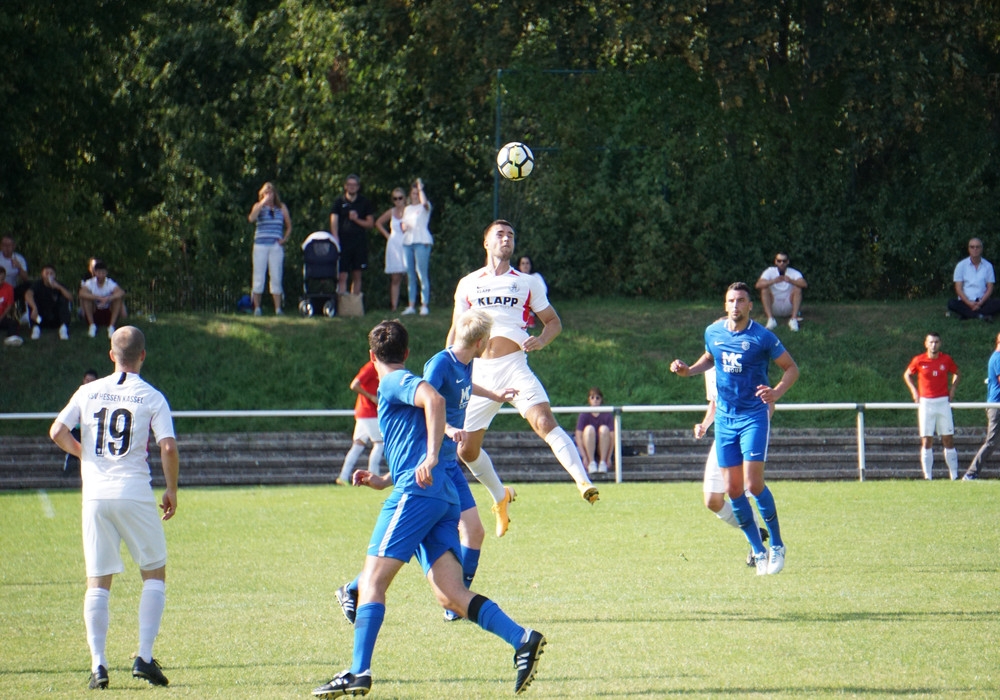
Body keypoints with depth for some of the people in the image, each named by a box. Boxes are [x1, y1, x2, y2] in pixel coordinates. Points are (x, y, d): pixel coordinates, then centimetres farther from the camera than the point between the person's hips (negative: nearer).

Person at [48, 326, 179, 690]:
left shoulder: (89, 391, 7)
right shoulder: (151, 397, -1)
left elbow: (57, 432, -1)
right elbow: (168, 447, -10)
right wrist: (171, 490, 3)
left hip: (95, 495, 2)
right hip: (134, 493, -2)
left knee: (97, 582, 7)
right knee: (155, 574, 10)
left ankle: (98, 664, -3)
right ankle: (144, 657, -2)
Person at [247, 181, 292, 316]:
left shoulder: (281, 207, 12)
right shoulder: (259, 206, 7)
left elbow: (289, 226, 17)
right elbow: (251, 218, -13)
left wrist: (285, 238, 1)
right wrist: (262, 203, -13)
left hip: (276, 246, 1)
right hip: (260, 245, -1)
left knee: (276, 277, 0)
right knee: (259, 277, -2)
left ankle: (278, 308, 0)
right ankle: (257, 308, 2)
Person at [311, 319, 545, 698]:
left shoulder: (394, 383, 1)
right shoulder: (404, 387, 30)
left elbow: (434, 399, -21)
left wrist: (431, 457, -26)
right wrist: (384, 480, 43)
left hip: (416, 493, -9)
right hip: (441, 499, 9)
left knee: (372, 581, -6)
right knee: (451, 595, -3)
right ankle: (522, 639, -19)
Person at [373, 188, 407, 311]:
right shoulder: (391, 212, 11)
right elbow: (378, 223, 25)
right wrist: (386, 235, 16)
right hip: (394, 245, 4)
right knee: (395, 278, 2)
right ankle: (394, 306, 0)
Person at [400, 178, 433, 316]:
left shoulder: (424, 207, 4)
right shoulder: (407, 209, 21)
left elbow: (424, 202, -21)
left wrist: (420, 188, -14)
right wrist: (404, 227, 1)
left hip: (422, 242, -6)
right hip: (407, 242, 6)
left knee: (422, 274, -11)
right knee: (410, 275, 4)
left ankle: (424, 305, -11)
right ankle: (411, 305, 6)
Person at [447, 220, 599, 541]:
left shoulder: (527, 283, 10)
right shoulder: (468, 284, 12)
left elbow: (553, 321, 15)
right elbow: (456, 332, 19)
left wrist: (542, 339, -7)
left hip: (515, 367, -3)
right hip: (479, 374, 3)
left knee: (544, 421, -27)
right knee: (465, 448, 4)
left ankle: (583, 482, -38)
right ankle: (500, 496, 29)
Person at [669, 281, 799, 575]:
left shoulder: (762, 337, -11)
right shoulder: (713, 332, 3)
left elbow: (791, 368, -3)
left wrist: (776, 392, -20)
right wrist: (688, 370, 7)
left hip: (754, 416, -5)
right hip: (724, 417, 5)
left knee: (753, 484, -14)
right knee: (733, 490, 1)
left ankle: (777, 546, 3)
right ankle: (759, 551, 13)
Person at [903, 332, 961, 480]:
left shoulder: (946, 360, 2)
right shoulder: (919, 361, -1)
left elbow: (956, 373, 20)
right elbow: (907, 375, 14)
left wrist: (952, 388, 7)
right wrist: (913, 390, 2)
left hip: (943, 402, 1)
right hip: (925, 402, -1)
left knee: (948, 440, 1)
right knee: (926, 441, -3)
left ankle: (954, 476, 4)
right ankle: (927, 477, -1)